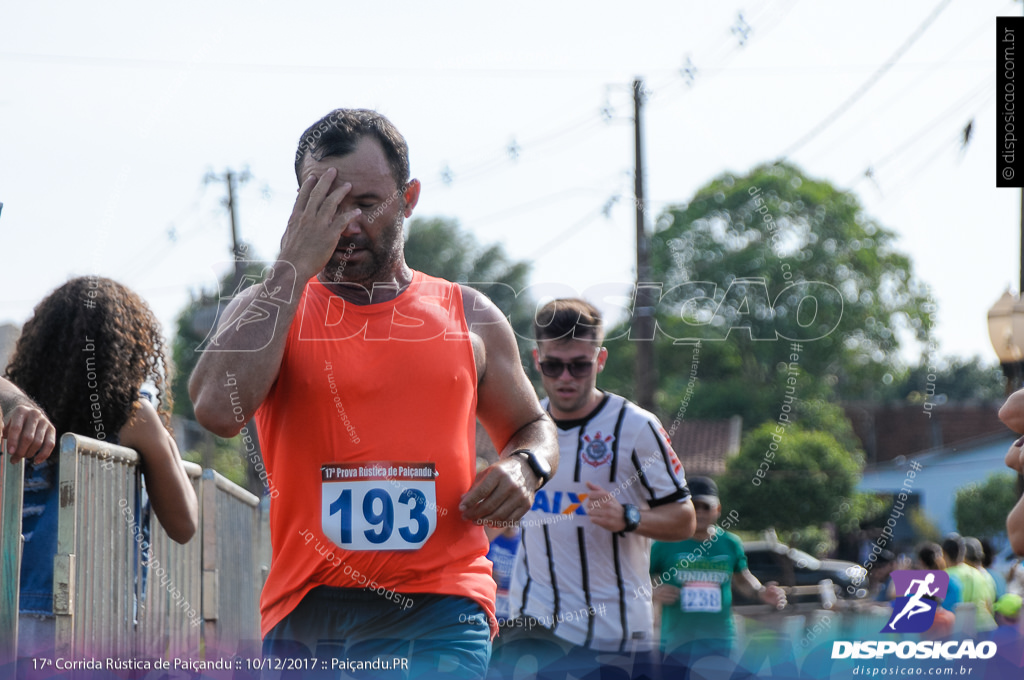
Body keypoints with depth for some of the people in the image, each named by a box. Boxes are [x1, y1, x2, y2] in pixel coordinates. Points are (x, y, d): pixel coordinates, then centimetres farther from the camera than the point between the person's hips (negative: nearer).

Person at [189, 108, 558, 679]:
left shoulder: (469, 316, 14)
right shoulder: (269, 309, 8)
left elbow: (534, 428, 28)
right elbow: (219, 408, -13)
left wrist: (524, 468, 2)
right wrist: (295, 266, -9)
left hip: (437, 614, -1)